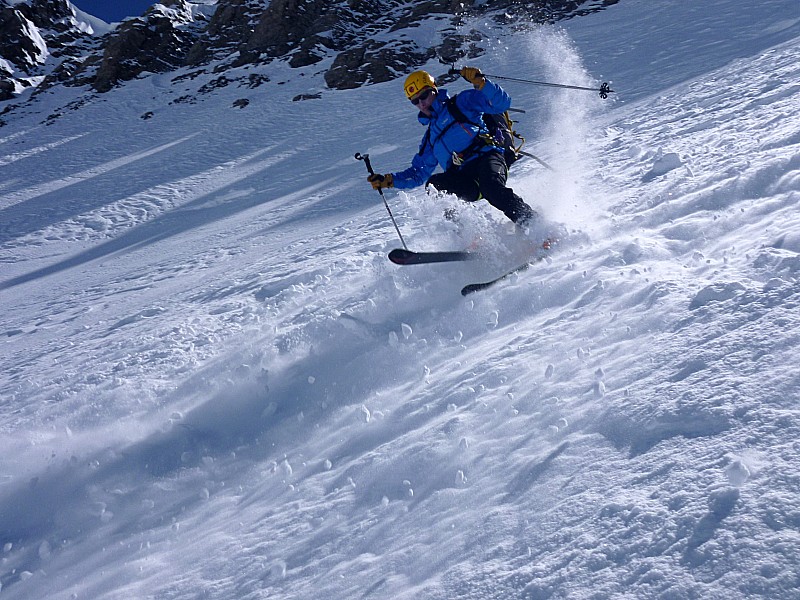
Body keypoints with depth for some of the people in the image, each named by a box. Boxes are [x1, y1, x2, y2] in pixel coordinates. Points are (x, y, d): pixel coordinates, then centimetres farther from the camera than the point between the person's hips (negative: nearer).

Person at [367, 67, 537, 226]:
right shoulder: (430, 136, 30)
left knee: (491, 187, -37)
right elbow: (418, 173, 33)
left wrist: (480, 83, -11)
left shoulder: (461, 103, 15)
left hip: (487, 157, -4)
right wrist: (388, 180, 20)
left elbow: (502, 103, 4)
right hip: (463, 178, 4)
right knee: (434, 184, -26)